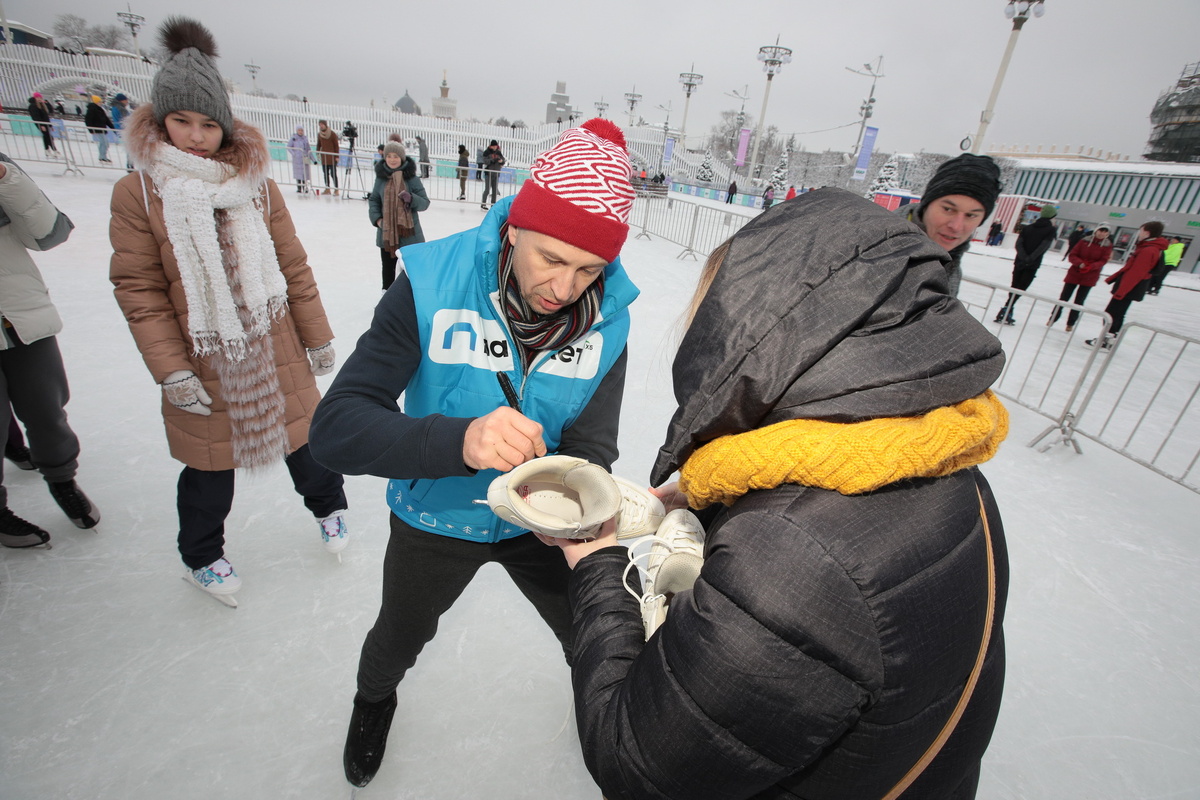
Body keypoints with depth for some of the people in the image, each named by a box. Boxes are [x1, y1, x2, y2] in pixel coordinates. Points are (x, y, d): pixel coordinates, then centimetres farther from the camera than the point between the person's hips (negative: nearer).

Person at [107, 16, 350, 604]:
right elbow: (139, 290, -6)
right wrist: (171, 371, -12)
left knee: (303, 438, 15)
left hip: (277, 352, 2)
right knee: (211, 466, 12)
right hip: (204, 364, -1)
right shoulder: (138, 192, -5)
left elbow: (293, 265, 3)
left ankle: (328, 507, 44)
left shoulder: (255, 182, 1)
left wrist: (317, 337, 5)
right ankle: (201, 557, 39)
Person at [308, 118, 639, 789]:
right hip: (438, 520, 0)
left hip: (540, 524, 2)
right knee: (400, 638, 28)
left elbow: (590, 447, -17)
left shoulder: (607, 316, -19)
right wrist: (459, 439, -49)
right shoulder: (432, 287, -27)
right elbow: (335, 429, -31)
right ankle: (375, 698, 68)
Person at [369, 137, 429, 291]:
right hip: (386, 232, 3)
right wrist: (377, 219, -7)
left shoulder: (411, 178, -7)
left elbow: (425, 203, -8)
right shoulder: (381, 177, 2)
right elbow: (374, 200, 9)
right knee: (388, 266, 15)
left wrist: (411, 198, -28)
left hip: (408, 233, -3)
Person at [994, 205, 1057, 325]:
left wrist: (1024, 258, -11)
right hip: (1032, 265, -4)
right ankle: (1005, 311, -17)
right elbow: (1043, 246, -17)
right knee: (1021, 289, -3)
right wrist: (1031, 259, -17)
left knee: (1014, 287, 12)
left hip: (1019, 262, 4)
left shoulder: (1027, 228, 9)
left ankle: (1007, 314, 11)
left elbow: (1018, 244, -4)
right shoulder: (1051, 230, -3)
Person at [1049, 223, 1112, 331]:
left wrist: (1091, 266, -27)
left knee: (1079, 301, 5)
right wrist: (1080, 263, -24)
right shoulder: (1085, 240, -5)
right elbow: (1072, 255, -6)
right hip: (1074, 273, 0)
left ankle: (1071, 323, 15)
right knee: (1064, 297, 6)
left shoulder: (1107, 245, -3)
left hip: (1090, 277, 0)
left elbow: (1103, 261, -8)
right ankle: (1053, 318, 19)